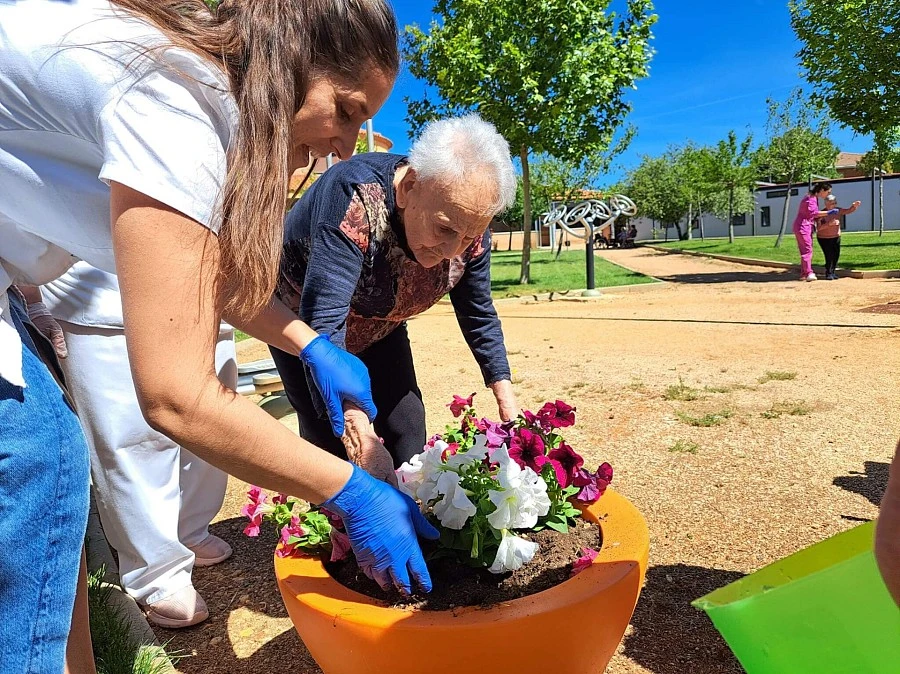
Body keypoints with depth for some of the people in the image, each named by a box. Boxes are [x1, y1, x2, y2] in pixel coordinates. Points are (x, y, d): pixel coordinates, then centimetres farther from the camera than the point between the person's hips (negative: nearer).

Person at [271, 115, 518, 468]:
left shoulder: (469, 229, -21)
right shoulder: (354, 198, -39)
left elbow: (479, 316, -7)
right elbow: (323, 322, -45)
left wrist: (508, 403, -10)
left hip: (380, 329, 5)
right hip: (302, 324, -4)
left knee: (407, 432, 1)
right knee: (333, 446, -8)